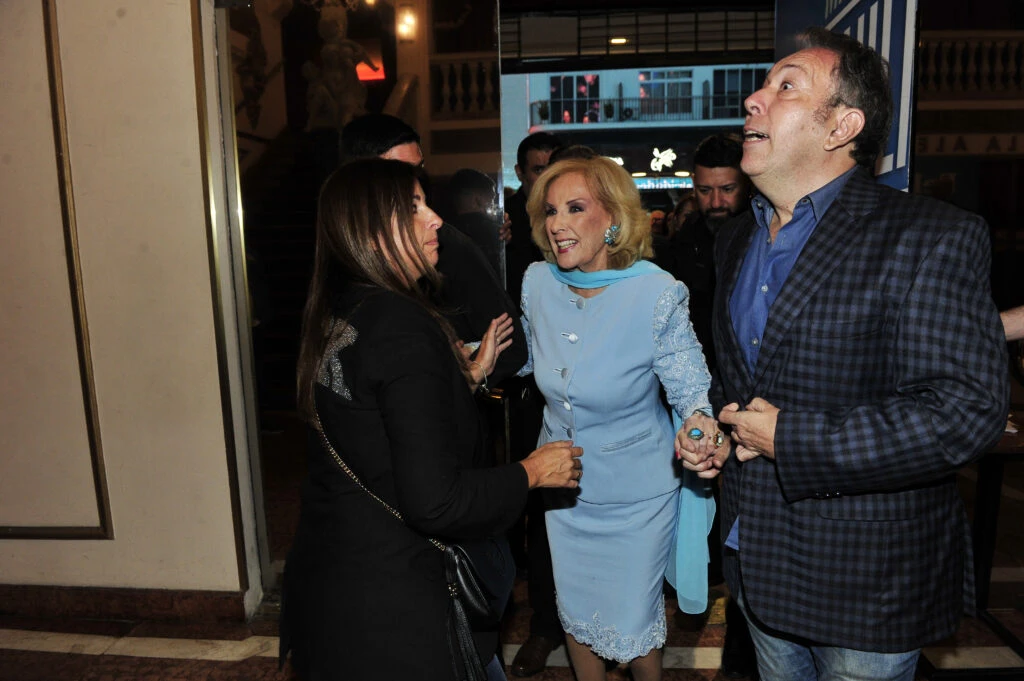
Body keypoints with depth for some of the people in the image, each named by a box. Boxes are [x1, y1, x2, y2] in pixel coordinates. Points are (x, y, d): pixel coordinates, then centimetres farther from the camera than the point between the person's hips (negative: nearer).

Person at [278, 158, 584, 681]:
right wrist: (531, 472, -11)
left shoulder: (333, 316, 3)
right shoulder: (403, 327, -25)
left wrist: (471, 373, 15)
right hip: (388, 601, -9)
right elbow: (435, 502, -26)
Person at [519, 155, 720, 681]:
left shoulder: (657, 292, -21)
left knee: (633, 624, 15)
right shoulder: (537, 282, -9)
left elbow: (690, 385, -15)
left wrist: (697, 420, -37)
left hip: (636, 492, -3)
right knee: (576, 614, 22)